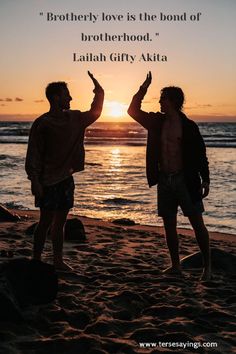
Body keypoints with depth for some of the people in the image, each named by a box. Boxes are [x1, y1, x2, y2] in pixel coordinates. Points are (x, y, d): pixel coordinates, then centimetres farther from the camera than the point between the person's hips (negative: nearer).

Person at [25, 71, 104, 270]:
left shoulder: (74, 119, 9)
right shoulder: (42, 124, -10)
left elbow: (95, 112, 26)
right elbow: (33, 155, -11)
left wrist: (99, 91, 14)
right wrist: (35, 181, -16)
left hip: (66, 179, 6)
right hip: (48, 181, -6)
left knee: (60, 222, 11)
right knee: (46, 222, -2)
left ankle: (58, 260, 18)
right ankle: (36, 260, 9)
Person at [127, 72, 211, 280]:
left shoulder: (188, 126, -5)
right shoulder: (157, 122, 7)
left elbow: (201, 155, -4)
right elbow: (134, 110, 12)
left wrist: (205, 181, -9)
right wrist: (144, 88, 2)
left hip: (185, 180, -5)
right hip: (164, 180, 5)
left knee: (197, 223, -3)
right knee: (169, 225, 9)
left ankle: (207, 266, 7)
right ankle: (175, 266, 20)